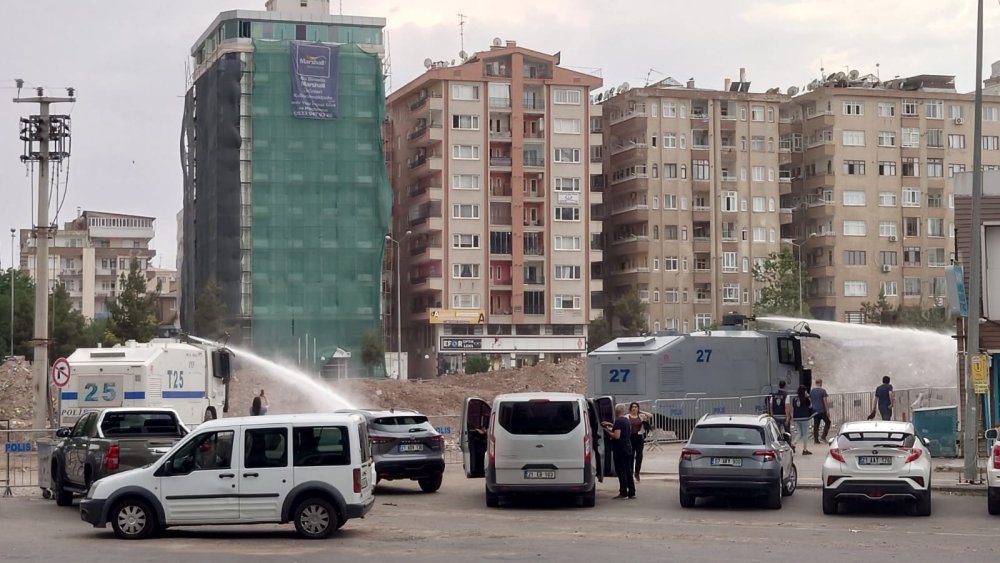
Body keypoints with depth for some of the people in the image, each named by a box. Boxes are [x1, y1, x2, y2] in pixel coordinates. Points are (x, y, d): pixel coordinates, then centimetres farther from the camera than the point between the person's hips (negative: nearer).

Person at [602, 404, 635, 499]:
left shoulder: (618, 421, -16)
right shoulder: (626, 420, 13)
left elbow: (616, 436, -24)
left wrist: (608, 431, -10)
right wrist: (612, 425, 31)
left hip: (620, 449, -9)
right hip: (628, 448, 9)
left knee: (621, 471, -4)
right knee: (628, 471, 13)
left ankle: (623, 493, -4)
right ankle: (631, 492, 15)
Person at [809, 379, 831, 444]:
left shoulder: (811, 391, 8)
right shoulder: (822, 391, -9)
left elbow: (809, 400, 14)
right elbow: (825, 401, -13)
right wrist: (827, 410, -11)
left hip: (815, 411, 5)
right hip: (822, 410, -5)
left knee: (816, 425, 6)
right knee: (827, 422, 10)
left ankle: (816, 439, 4)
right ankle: (823, 436, -2)